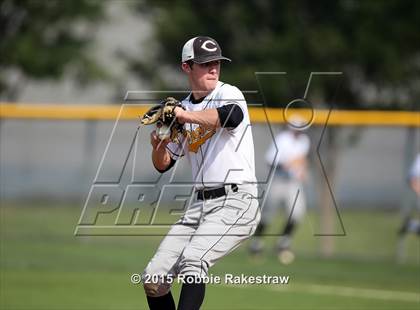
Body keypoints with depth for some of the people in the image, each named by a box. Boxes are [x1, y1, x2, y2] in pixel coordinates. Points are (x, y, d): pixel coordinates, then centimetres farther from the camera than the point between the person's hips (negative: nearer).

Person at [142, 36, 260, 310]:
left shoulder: (228, 94, -2)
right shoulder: (182, 108, 16)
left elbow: (233, 116, -29)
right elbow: (163, 165, 20)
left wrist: (183, 115, -29)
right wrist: (159, 146, -2)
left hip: (236, 201, -7)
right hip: (201, 204, 7)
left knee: (192, 260, -28)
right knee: (153, 278, 1)